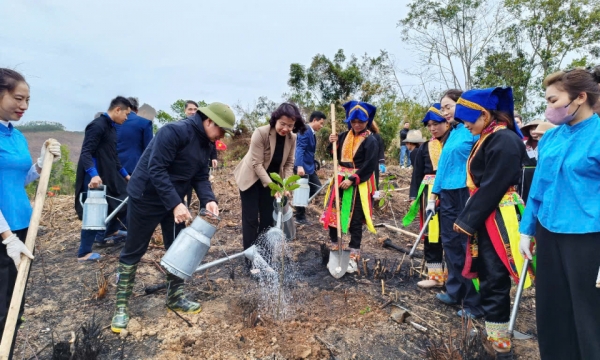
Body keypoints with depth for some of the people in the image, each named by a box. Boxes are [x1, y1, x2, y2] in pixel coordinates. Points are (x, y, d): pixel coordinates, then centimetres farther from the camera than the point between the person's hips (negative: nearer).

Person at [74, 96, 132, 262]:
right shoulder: (97, 125, -15)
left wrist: (125, 174, 20)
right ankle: (84, 253, 11)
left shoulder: (111, 127, 14)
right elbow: (86, 152, -23)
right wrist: (93, 175, -36)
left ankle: (109, 231, 31)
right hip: (96, 178, -9)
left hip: (109, 176, 9)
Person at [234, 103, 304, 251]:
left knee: (268, 217, 9)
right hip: (251, 179, -5)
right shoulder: (261, 133, -26)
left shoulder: (292, 138, -11)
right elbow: (257, 164, -26)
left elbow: (289, 163, -3)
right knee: (251, 218, -3)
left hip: (271, 179, 5)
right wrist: (271, 186, -31)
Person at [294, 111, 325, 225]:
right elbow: (300, 149, -27)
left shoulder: (312, 133, 13)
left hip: (310, 167, 10)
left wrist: (313, 166, 22)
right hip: (302, 168, -10)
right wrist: (299, 166, -38)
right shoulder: (305, 131, -16)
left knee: (317, 188, 12)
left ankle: (300, 208, 22)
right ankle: (300, 217, 14)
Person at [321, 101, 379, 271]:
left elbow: (369, 166, -15)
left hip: (359, 184, -5)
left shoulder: (370, 140, -9)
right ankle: (334, 245, 27)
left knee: (355, 220, 2)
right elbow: (336, 156, 14)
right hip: (340, 180, 6)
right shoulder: (344, 136, 8)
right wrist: (333, 143, -5)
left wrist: (352, 179, -21)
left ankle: (354, 255, 13)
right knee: (332, 214, 7)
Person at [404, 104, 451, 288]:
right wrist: (414, 197, 4)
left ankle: (451, 273, 22)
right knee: (431, 233, 6)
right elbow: (417, 174, 10)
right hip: (430, 194, 3)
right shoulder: (424, 148, 10)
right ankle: (435, 275, 17)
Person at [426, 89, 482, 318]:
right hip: (448, 195, 8)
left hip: (466, 194, -8)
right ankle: (455, 292, 30)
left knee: (469, 247, 1)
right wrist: (433, 195, 14)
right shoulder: (451, 133, 15)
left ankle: (474, 303, 15)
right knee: (451, 244, 14)